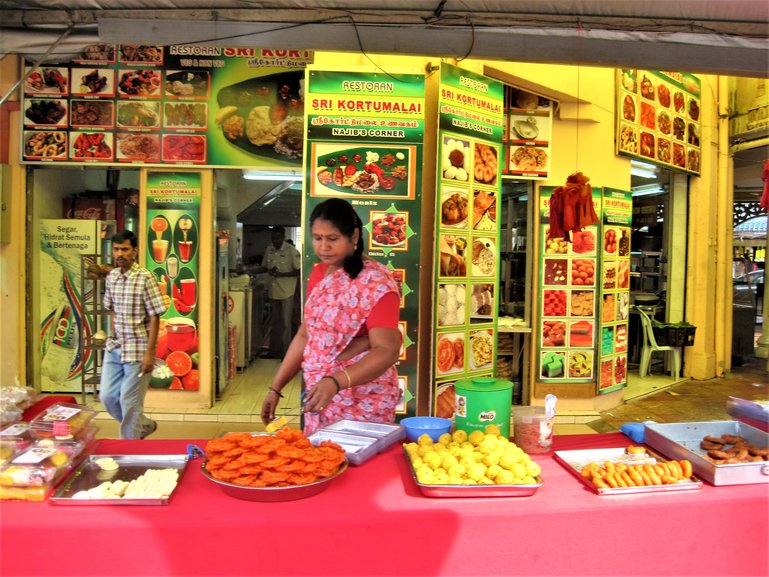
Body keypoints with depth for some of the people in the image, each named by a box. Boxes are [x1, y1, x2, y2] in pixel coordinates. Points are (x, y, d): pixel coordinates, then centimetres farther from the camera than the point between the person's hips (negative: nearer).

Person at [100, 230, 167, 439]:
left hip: (137, 350, -7)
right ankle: (144, 425, 33)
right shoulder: (111, 277, 5)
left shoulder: (145, 278, -14)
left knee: (129, 402, 2)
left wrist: (149, 353, -16)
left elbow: (154, 317, -14)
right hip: (115, 348, 7)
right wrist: (114, 335, 8)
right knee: (107, 396, 11)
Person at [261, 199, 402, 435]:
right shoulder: (318, 273, 6)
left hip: (363, 403, -6)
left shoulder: (377, 282, -16)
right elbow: (305, 335, 11)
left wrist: (335, 382, -35)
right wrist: (275, 388, 9)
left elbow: (387, 351, -23)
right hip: (318, 394, 6)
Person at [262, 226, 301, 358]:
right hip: (273, 291, 6)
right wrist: (270, 271, -6)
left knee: (285, 323, -1)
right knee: (275, 322, 16)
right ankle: (274, 351, 26)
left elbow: (298, 271, -11)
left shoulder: (292, 251, -11)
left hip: (287, 292, -6)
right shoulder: (269, 251, 7)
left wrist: (281, 274, -20)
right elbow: (265, 267, 18)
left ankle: (286, 353, 7)